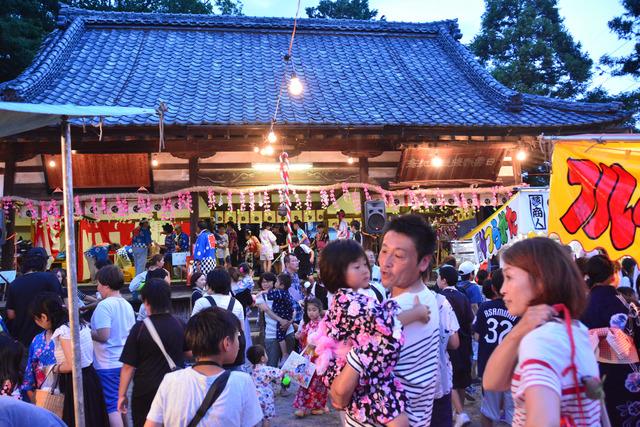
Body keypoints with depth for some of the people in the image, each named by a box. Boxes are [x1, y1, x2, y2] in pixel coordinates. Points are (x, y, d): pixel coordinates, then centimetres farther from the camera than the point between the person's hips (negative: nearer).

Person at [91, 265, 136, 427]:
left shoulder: (104, 305, -15)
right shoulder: (127, 305, 8)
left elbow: (103, 336, -22)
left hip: (108, 364, -8)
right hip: (124, 362, 8)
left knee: (112, 406, -2)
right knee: (120, 402, 19)